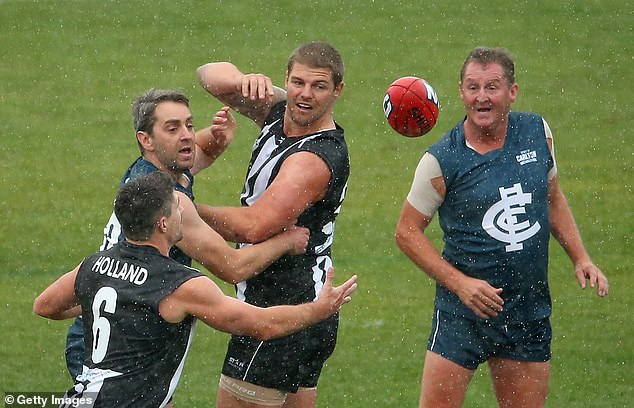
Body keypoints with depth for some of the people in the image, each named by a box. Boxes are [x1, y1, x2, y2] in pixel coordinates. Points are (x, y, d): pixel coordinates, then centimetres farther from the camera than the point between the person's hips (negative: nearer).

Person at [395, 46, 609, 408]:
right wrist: (460, 283, -15)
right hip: (463, 312, -4)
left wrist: (581, 258, 8)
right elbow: (408, 232, -4)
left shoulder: (537, 132, 2)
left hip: (530, 311, 4)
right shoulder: (442, 160, -11)